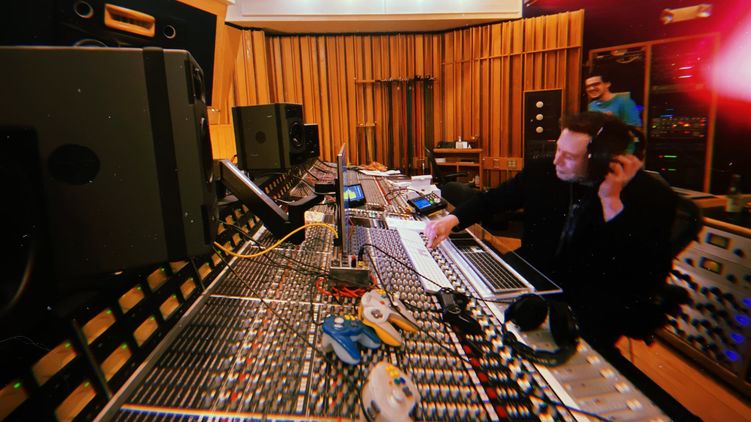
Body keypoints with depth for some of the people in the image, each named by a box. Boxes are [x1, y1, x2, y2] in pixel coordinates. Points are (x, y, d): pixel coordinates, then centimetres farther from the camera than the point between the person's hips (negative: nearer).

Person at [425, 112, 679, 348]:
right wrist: (453, 219, -7)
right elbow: (492, 199, 11)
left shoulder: (652, 196, -13)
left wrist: (612, 201, -26)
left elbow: (648, 280, -21)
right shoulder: (543, 171, -3)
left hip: (597, 307, -4)